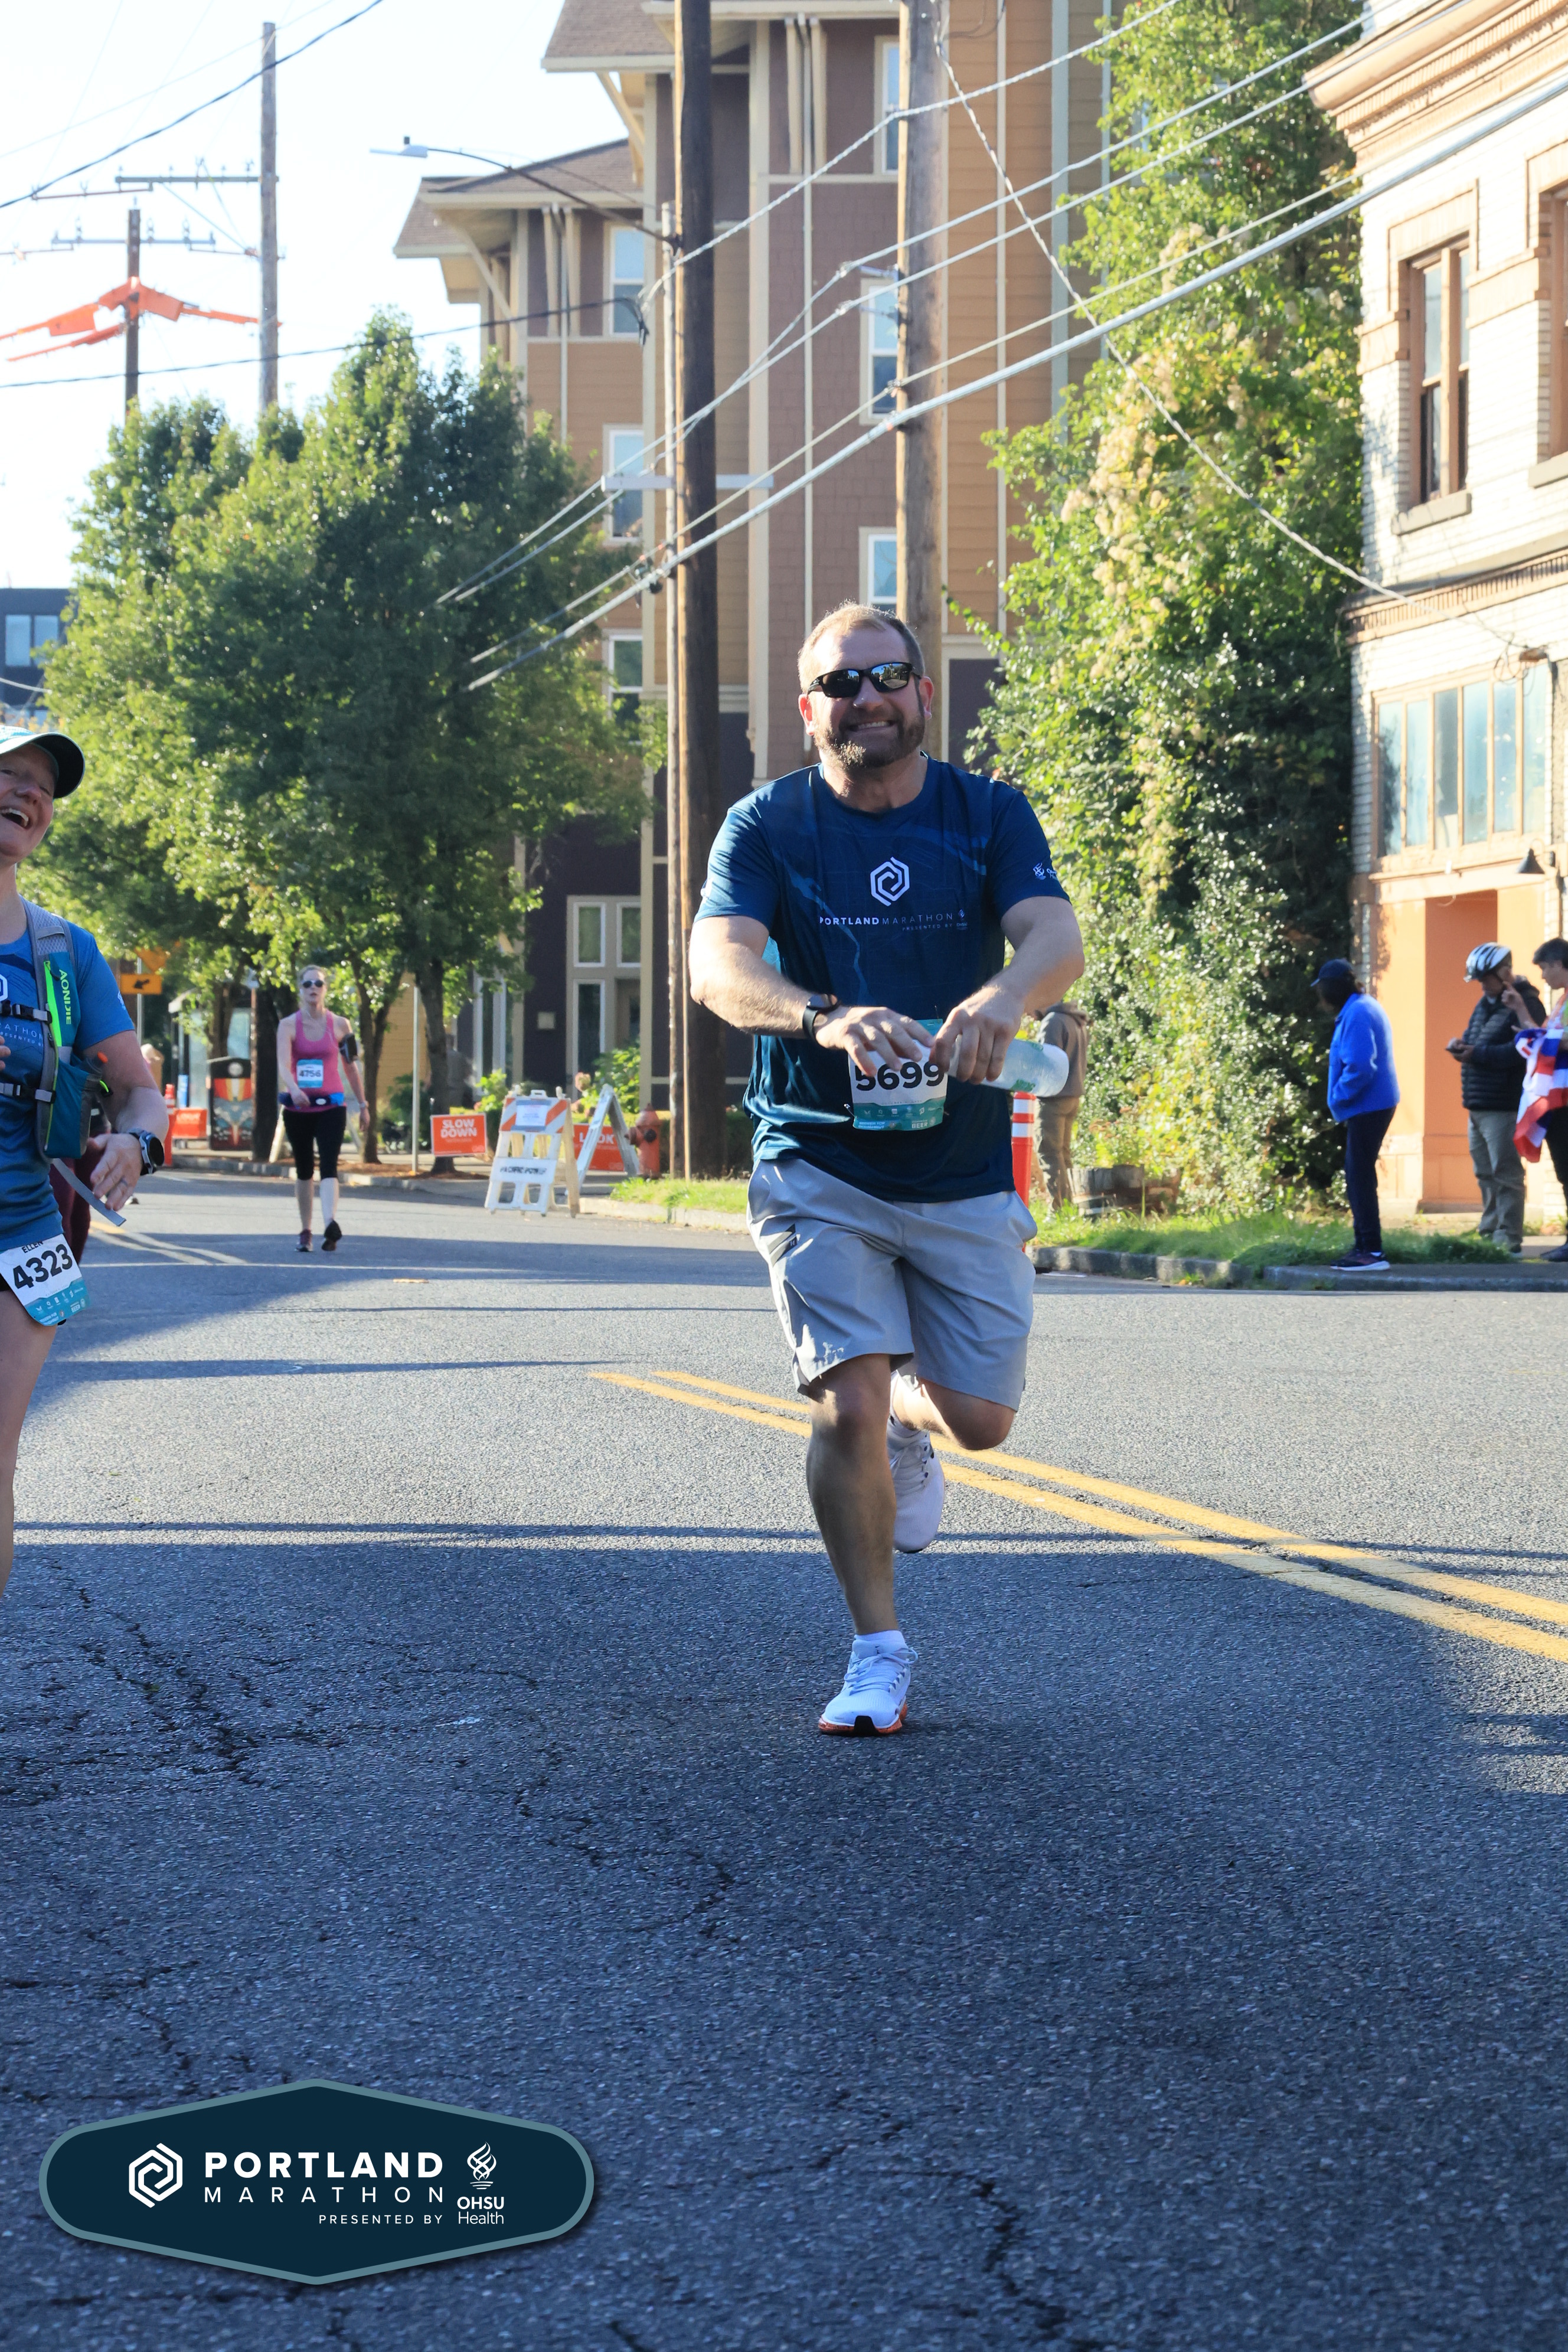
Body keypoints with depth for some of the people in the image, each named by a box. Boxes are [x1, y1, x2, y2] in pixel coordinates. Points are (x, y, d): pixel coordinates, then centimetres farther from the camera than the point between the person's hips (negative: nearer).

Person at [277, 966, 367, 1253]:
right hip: (298, 1108, 1)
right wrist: (293, 1089, -37)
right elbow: (283, 1063, -18)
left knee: (329, 1166, -17)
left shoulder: (339, 1025, 3)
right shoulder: (288, 1025, -2)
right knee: (304, 1170, 12)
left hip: (331, 1106, -1)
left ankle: (330, 1225, -34)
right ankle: (305, 1231, 24)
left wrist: (362, 1104, 16)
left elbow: (350, 1067, 13)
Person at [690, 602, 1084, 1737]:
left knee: (979, 1416, 2)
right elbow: (719, 964, -21)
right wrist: (824, 1019, -42)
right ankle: (879, 1654, 5)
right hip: (819, 1166, -2)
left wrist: (1002, 999, -42)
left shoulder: (988, 815, -1)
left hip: (966, 1169, 2)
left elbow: (1056, 938, -18)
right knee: (849, 1402, -12)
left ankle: (904, 1431, 40)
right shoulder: (769, 826, -4)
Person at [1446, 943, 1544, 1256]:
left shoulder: (1525, 1004, -11)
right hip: (1478, 1107, 9)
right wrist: (1461, 1046, 0)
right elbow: (1474, 1042, 24)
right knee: (1486, 1174, 14)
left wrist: (1476, 1054, -21)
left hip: (1503, 1108, -9)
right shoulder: (1485, 1003, 19)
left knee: (1505, 1174, -8)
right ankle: (1489, 1234, 21)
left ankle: (1509, 1240, -7)